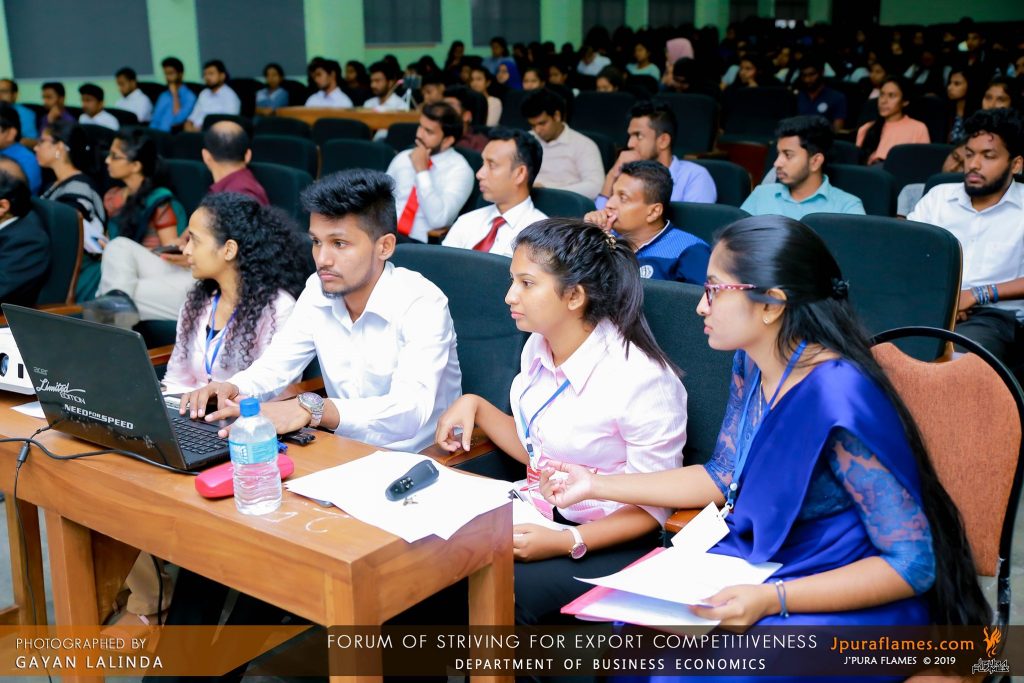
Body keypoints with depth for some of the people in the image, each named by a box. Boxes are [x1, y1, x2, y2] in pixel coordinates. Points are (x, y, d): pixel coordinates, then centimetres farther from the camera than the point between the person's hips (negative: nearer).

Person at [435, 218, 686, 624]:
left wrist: (566, 543, -25)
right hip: (543, 515, 7)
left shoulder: (641, 378, -22)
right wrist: (475, 407, 1)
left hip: (609, 542, -7)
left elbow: (653, 507, -14)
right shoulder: (540, 347, 2)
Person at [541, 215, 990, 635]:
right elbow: (722, 477, 10)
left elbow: (914, 564, -24)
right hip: (764, 565, 8)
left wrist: (771, 600, -32)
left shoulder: (837, 401, -28)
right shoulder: (751, 365, -2)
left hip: (853, 600, -7)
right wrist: (596, 485, 4)